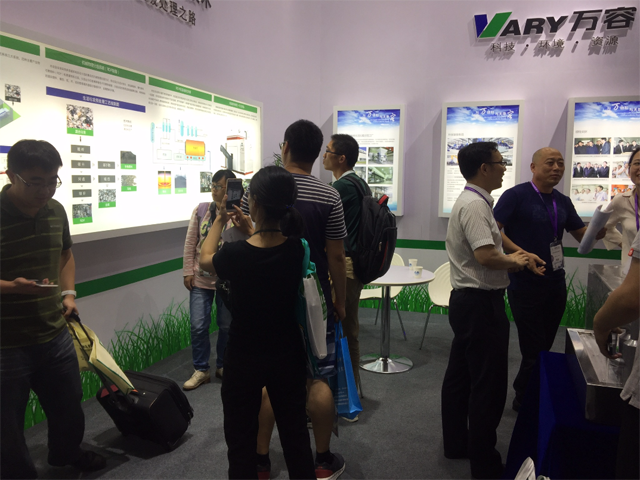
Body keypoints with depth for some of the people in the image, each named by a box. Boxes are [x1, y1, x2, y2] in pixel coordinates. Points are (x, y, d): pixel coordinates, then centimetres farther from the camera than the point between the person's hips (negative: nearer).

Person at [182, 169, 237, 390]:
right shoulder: (201, 211, 1)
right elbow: (190, 243, 3)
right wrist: (188, 272, 0)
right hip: (201, 279, 2)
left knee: (226, 326, 13)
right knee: (198, 326, 2)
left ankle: (223, 366, 33)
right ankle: (200, 370, 20)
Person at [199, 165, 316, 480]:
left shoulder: (235, 254, -24)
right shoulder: (298, 249, -15)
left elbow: (205, 259, 1)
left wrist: (220, 220, 13)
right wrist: (246, 224, 14)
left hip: (245, 360, -3)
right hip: (288, 356, 3)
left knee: (241, 444, 16)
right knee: (296, 437, 20)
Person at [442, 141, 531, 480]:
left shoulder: (472, 201, 14)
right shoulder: (475, 204, -19)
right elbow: (486, 255, -28)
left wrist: (511, 256, 10)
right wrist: (515, 261, -11)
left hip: (466, 300, 11)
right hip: (481, 303, -11)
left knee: (460, 376, 17)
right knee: (488, 385, -1)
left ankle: (456, 443, 32)